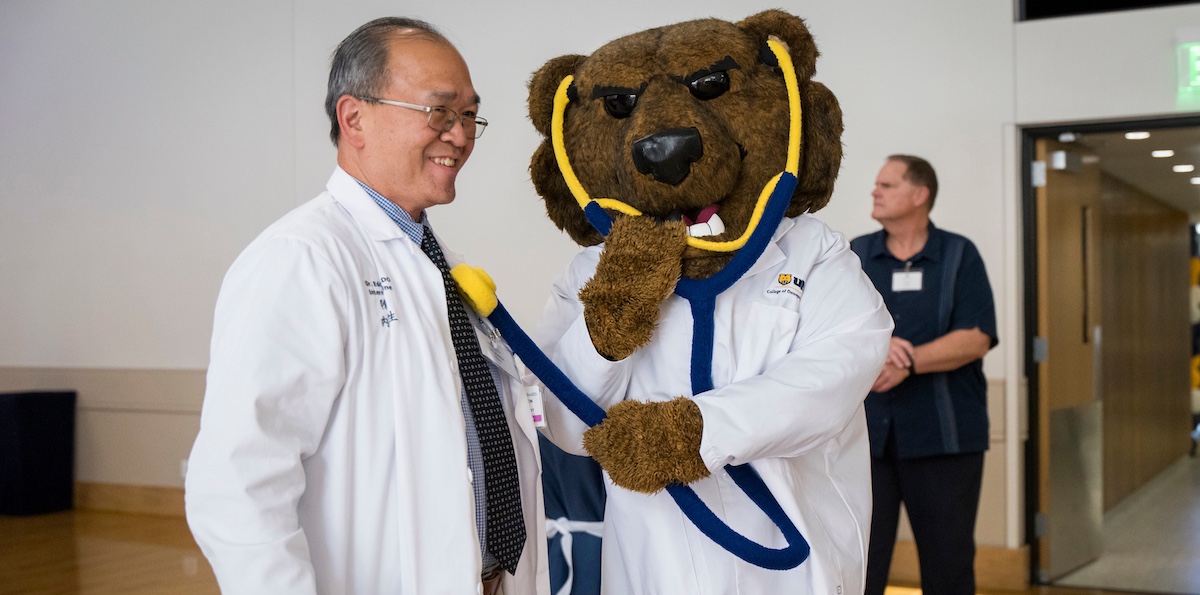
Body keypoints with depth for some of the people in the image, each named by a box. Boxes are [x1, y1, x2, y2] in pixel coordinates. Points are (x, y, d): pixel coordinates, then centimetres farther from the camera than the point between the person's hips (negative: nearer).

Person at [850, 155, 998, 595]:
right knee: (859, 559, 1)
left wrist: (908, 362, -19)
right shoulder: (855, 256, 9)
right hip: (865, 433, 2)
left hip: (943, 436, -1)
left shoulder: (959, 256, 3)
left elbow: (975, 339, -8)